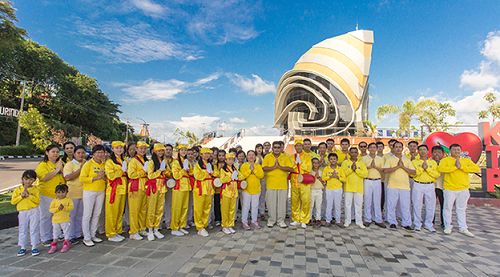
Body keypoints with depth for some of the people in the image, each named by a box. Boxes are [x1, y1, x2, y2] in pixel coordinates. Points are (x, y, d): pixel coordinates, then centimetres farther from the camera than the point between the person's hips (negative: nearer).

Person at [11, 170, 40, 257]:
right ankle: (22, 247, 21)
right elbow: (13, 201, -2)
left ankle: (34, 247, 10)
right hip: (22, 212, 2)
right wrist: (21, 196, -14)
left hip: (34, 211, -2)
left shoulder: (35, 189, -1)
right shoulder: (17, 189, 4)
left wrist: (29, 195, -18)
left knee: (34, 229, 2)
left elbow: (37, 201, -9)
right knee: (23, 230, 9)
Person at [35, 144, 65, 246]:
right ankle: (45, 239, 15)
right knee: (46, 217, 4)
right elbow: (44, 178, -21)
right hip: (46, 195, -5)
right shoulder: (42, 165, -6)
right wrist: (57, 170, -22)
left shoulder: (61, 163, 10)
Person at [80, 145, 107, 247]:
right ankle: (86, 238, 12)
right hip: (89, 192, -5)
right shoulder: (88, 164, -8)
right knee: (87, 215, 2)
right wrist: (96, 178, -20)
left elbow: (107, 178, 14)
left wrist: (103, 177, -7)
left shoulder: (104, 164, 7)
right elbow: (82, 178, -15)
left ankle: (93, 235, 25)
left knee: (97, 214, 12)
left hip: (101, 192, 5)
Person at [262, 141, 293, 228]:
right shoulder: (267, 157, 2)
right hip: (271, 184, -1)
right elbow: (264, 168, -10)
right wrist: (274, 167, -19)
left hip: (283, 184, 1)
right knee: (271, 203, 5)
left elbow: (290, 169, -6)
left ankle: (281, 220, 20)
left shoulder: (285, 157, 5)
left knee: (282, 203, 7)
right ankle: (271, 220, 21)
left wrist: (280, 166, -15)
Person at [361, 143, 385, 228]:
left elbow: (383, 170, 6)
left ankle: (378, 220, 12)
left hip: (377, 181, 2)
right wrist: (369, 167, -15)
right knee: (367, 201, 1)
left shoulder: (380, 159, 9)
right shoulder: (364, 158, 4)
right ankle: (367, 220, 10)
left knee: (377, 201, 4)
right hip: (367, 181, -1)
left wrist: (376, 167, -10)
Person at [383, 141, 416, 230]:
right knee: (391, 205, 4)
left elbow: (413, 172, 5)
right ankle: (392, 222, 17)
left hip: (405, 186, 2)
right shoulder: (389, 159, 3)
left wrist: (403, 167, -8)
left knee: (406, 206, 4)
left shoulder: (407, 159, 12)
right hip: (392, 186, -2)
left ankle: (406, 223, 16)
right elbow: (385, 170, -12)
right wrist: (397, 166, -14)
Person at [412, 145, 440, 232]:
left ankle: (428, 224, 21)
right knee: (417, 206, 1)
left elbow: (437, 174, -2)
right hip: (418, 185, -2)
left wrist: (427, 168, -12)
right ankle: (417, 225, 13)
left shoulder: (433, 162, 9)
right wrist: (422, 168, -15)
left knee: (431, 206, 5)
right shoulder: (414, 161, 4)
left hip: (430, 186, 2)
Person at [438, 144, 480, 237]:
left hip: (463, 189, 3)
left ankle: (463, 228, 23)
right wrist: (455, 167, -19)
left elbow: (477, 169, -8)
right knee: (448, 208, 6)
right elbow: (441, 168, -21)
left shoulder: (467, 160, 8)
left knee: (461, 209, 13)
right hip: (450, 189, -3)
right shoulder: (445, 160, -3)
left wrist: (461, 167, -16)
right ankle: (448, 227, 19)